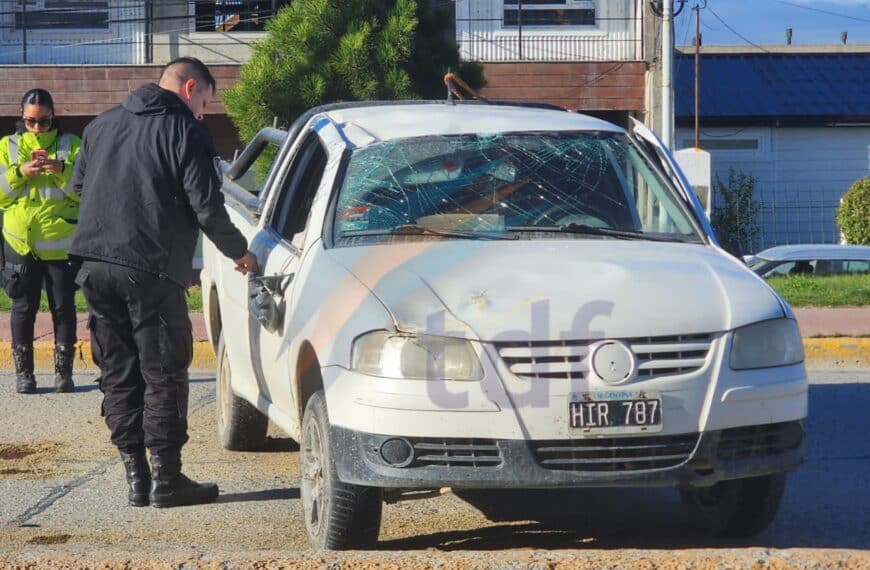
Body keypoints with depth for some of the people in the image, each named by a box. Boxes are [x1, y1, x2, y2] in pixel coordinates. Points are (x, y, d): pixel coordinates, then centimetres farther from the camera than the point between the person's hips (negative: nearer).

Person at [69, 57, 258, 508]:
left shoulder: (100, 126, 17)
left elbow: (78, 188, 22)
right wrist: (239, 252, 8)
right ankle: (166, 479, 1)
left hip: (94, 267, 6)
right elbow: (206, 207, -7)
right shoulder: (185, 132, -2)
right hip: (150, 268, -6)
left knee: (118, 375, 10)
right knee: (163, 374, 1)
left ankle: (136, 477, 9)